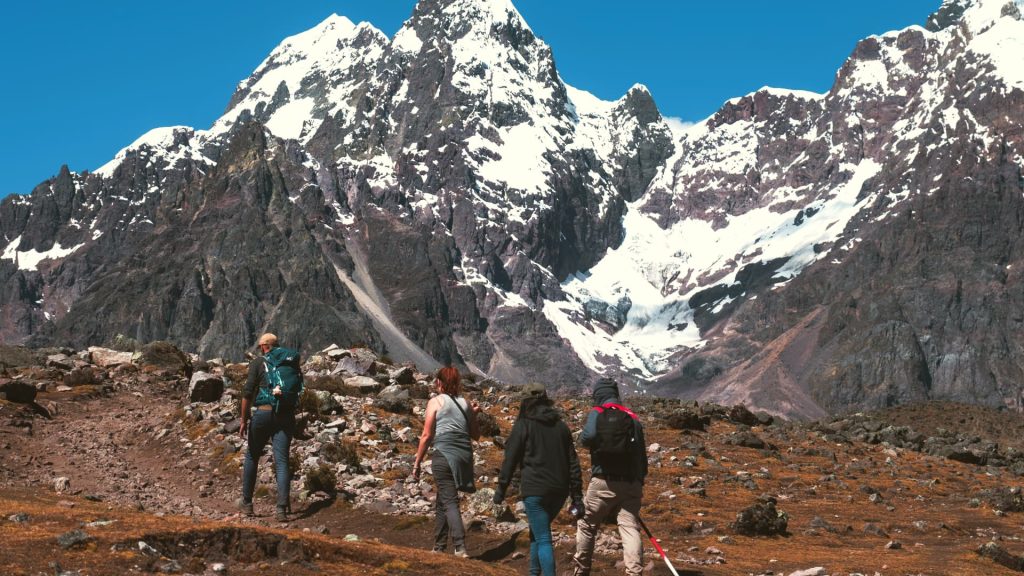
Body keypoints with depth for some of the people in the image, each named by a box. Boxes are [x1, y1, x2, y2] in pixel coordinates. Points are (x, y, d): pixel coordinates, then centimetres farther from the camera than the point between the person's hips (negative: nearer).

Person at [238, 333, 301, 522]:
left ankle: (247, 503, 25)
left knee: (252, 457, 17)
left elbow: (247, 393, -7)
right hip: (286, 416, 2)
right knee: (282, 462, -3)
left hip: (263, 414, -2)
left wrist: (244, 421, -3)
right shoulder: (291, 361, 11)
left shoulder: (258, 362, 0)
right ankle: (282, 509, -14)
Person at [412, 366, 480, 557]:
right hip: (465, 456, 5)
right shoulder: (465, 403, 13)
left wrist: (417, 464, 2)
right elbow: (475, 435, 18)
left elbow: (427, 435, -3)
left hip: (444, 455, -5)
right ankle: (439, 547, 24)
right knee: (441, 502, 19)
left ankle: (460, 548, -22)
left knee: (449, 502, -8)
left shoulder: (435, 401, 0)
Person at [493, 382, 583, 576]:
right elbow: (573, 462, 9)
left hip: (534, 490, -6)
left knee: (543, 539, -5)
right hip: (559, 490, 6)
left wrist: (501, 488, 4)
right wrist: (577, 495, 11)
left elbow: (510, 458, -4)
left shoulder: (523, 425, -3)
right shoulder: (561, 426, 11)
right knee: (537, 531, 24)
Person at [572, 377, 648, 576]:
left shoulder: (597, 413, 0)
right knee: (630, 528, -3)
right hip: (632, 483, 3)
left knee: (586, 524, 14)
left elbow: (589, 435, -22)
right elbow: (642, 456, 16)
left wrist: (583, 437, 2)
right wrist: (639, 482, 23)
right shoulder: (633, 418, 15)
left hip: (605, 482, -3)